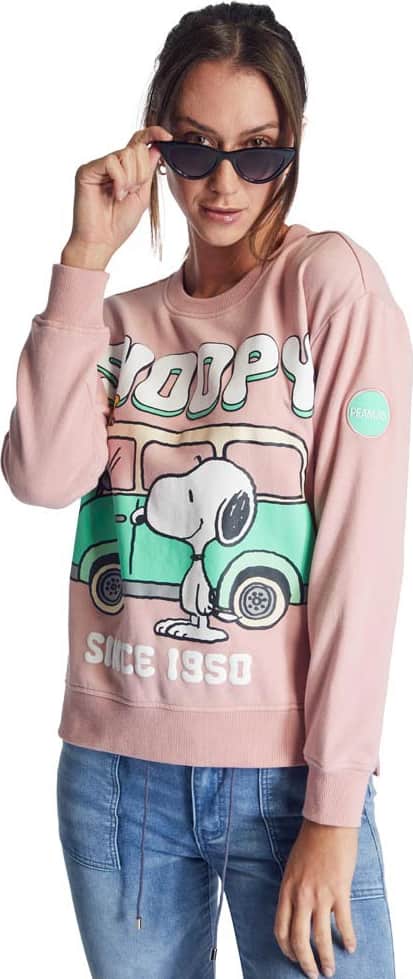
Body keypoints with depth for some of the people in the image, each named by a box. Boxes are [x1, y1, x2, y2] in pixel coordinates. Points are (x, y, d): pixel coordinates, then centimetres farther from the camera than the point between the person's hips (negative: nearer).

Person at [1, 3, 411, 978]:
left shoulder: (331, 282, -4)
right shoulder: (121, 318, 11)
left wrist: (333, 809, -15)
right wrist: (86, 257, -8)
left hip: (286, 775, -4)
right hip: (113, 770, 4)